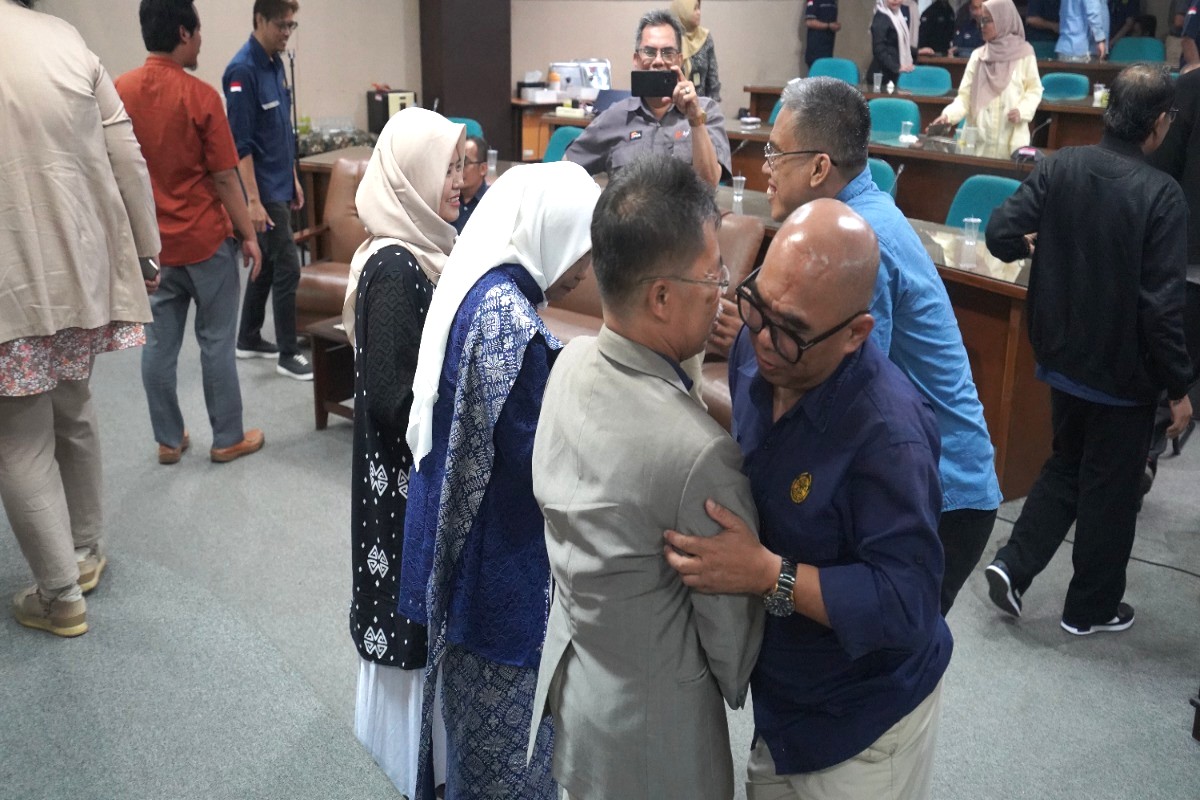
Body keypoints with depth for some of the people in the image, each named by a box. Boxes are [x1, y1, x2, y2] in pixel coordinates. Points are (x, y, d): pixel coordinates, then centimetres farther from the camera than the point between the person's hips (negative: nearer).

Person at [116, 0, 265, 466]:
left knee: (159, 343, 10)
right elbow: (224, 177, -13)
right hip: (204, 239, -5)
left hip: (150, 242, 5)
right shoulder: (199, 96, -15)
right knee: (216, 341, 6)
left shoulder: (119, 92, 0)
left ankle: (169, 441, 21)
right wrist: (248, 235, -3)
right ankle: (228, 439, 16)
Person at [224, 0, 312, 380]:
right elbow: (241, 143, -20)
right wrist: (253, 200, -23)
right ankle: (288, 355, 4)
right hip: (264, 189, -9)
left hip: (280, 184, 9)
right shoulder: (243, 70, -17)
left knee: (268, 263, 16)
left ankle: (249, 339, 28)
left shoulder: (276, 63, 10)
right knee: (287, 267, -6)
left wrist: (293, 179, 19)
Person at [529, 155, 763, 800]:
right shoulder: (700, 457, -34)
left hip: (568, 668, 7)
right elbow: (731, 625, -19)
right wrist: (741, 691, 2)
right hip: (650, 735, -6)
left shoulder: (571, 362, -12)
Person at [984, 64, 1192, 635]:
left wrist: (1042, 245, 14)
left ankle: (1013, 564, 15)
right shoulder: (1161, 193, -19)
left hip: (1063, 355, 5)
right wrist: (1178, 387, -9)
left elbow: (1001, 234, -10)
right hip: (1123, 370, -4)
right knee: (1111, 488, 12)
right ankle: (1090, 607, 27)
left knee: (1066, 465, 25)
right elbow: (1162, 304, -20)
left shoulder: (1061, 166, -7)